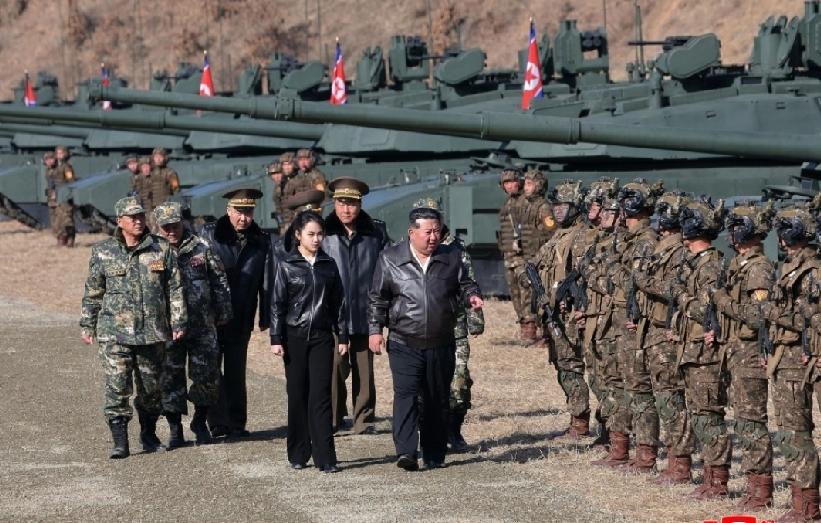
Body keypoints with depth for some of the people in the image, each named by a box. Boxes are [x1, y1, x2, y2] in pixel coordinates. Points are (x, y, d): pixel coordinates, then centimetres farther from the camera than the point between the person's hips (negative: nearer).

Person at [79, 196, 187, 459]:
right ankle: (120, 442, -4)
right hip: (115, 331, -1)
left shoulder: (162, 249, 3)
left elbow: (175, 288, 6)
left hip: (153, 331, 2)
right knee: (117, 387, -8)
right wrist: (87, 325, 10)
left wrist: (178, 322, 1)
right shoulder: (103, 252, 2)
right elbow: (93, 292, 10)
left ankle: (149, 434, 29)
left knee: (151, 387, 11)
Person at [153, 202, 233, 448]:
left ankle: (200, 422, 24)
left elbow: (220, 281, 10)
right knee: (171, 379, 3)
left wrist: (223, 313, 9)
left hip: (202, 326, 1)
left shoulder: (201, 248, 3)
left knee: (207, 376, 3)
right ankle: (175, 430, 14)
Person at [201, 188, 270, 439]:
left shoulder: (260, 241, 3)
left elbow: (265, 282, 6)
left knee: (236, 374, 7)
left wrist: (265, 317, 5)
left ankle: (236, 424, 13)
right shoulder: (209, 234, -3)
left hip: (241, 321, 2)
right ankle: (217, 423, 7)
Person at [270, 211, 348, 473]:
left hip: (322, 336, 1)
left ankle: (325, 457, -8)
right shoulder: (286, 265, 0)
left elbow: (338, 302, 11)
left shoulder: (328, 264, 8)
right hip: (295, 336, -1)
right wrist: (276, 339, -5)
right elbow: (277, 303, 0)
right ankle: (298, 454, 13)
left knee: (321, 396, -5)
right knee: (297, 395, 4)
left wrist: (342, 336, 8)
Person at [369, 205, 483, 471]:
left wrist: (472, 296, -7)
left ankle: (434, 455, 19)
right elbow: (378, 298, 6)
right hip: (404, 344, -3)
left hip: (441, 345, 3)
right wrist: (375, 329, -1)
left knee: (437, 401, 9)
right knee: (405, 395, -16)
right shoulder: (390, 259, 2)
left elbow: (464, 284, 16)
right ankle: (406, 452, -22)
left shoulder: (451, 257, 7)